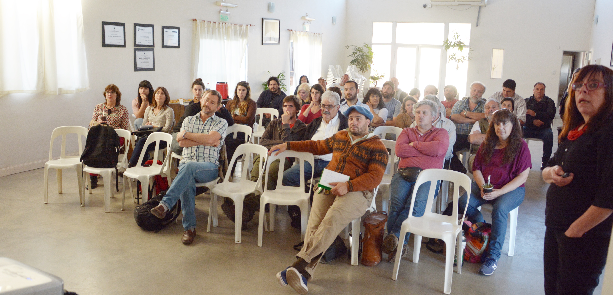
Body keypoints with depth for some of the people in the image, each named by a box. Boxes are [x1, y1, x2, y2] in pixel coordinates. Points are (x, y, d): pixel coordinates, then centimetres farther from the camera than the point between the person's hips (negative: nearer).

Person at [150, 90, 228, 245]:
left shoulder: (221, 123, 9)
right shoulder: (189, 120, 20)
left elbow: (210, 139, -11)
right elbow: (181, 142, 3)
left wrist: (186, 134, -1)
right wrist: (205, 141, -5)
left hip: (209, 167, -2)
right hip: (186, 164, 3)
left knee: (189, 167, -37)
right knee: (187, 182, -32)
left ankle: (165, 204, -44)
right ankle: (190, 228, -26)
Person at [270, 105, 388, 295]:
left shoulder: (377, 147, 5)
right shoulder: (340, 136, 23)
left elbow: (375, 177, -5)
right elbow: (317, 146, 35)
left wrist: (348, 186, -19)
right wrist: (288, 145, 32)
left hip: (356, 192, -4)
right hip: (328, 186, 4)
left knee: (332, 219, -34)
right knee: (315, 221, -24)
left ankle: (300, 263, -39)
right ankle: (305, 273, -35)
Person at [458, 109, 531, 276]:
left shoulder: (520, 146, -2)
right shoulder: (487, 144, 13)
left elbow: (522, 176, -8)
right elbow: (476, 168, 12)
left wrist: (500, 192, -18)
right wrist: (482, 187, -8)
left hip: (511, 189, -4)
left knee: (499, 209, -35)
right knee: (463, 203, -24)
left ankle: (493, 257, -27)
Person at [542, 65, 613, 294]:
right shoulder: (573, 131, 11)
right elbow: (546, 171, 17)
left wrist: (575, 230, -19)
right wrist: (553, 173, -7)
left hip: (585, 235, -8)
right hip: (555, 227, 8)